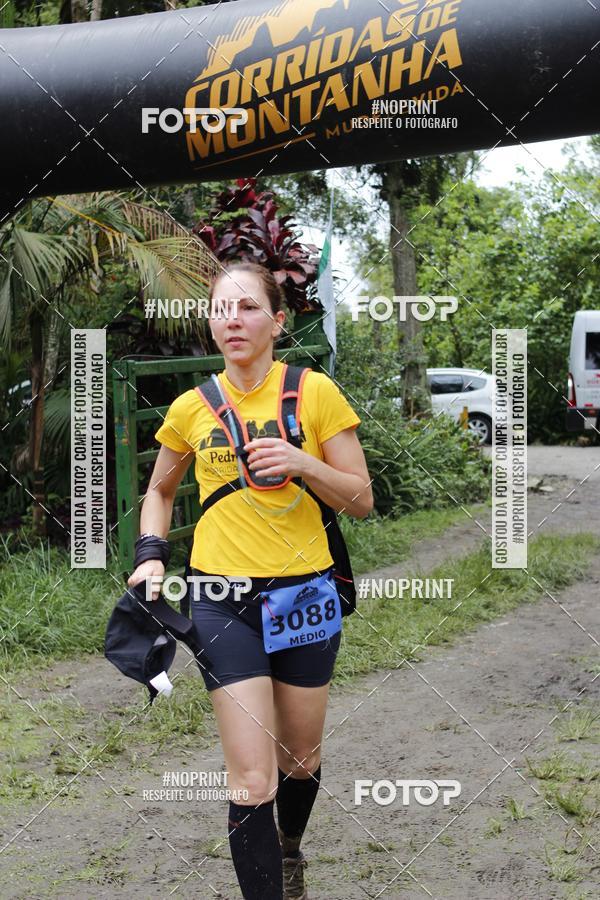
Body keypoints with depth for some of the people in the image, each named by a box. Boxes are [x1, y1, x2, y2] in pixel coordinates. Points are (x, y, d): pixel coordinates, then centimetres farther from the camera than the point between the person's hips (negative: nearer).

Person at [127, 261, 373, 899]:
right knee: (252, 781, -8)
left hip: (305, 593, 1)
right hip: (223, 601, 0)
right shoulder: (191, 408, 1)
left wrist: (303, 464, -19)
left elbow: (361, 500, -3)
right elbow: (159, 491, 19)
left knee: (300, 761, 18)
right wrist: (152, 555, 3)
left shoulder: (315, 392, -4)